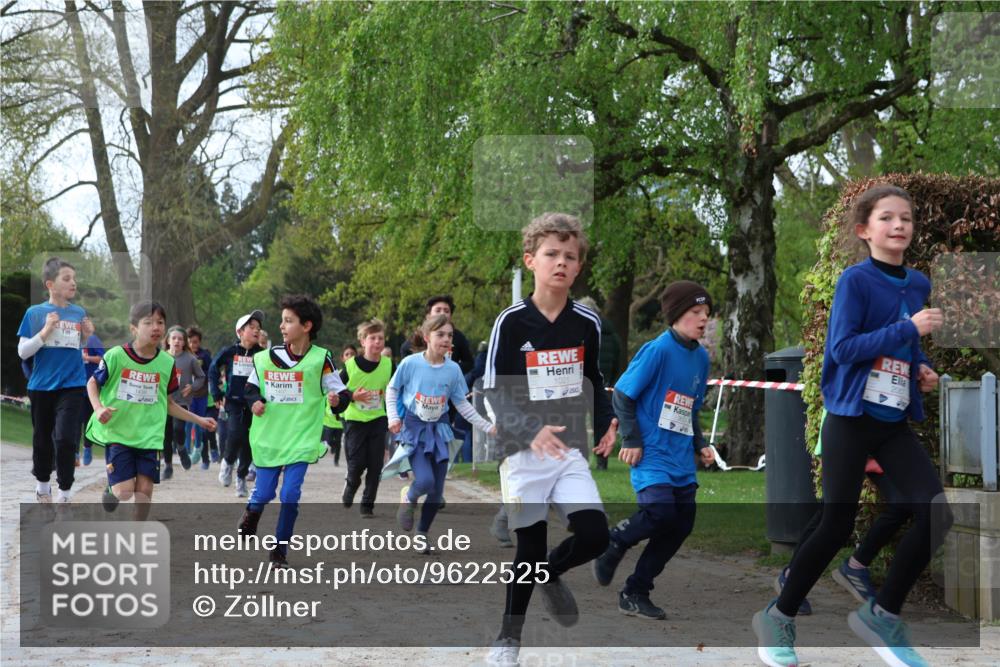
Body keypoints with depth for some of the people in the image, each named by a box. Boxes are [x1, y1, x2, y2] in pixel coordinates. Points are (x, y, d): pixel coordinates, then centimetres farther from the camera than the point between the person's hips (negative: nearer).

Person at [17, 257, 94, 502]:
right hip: (41, 387, 0)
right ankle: (42, 485, 35)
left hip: (72, 386, 0)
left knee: (65, 438, -13)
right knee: (42, 440, 13)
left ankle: (64, 494, 0)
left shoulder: (79, 313, 4)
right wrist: (46, 331, -16)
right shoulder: (34, 313, -3)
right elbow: (23, 352, -5)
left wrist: (89, 336, -6)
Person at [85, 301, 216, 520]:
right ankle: (110, 493, 27)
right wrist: (98, 408, -14)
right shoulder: (116, 356, -9)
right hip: (117, 434, -3)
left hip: (149, 436, 3)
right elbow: (92, 383, 4)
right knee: (124, 492, -10)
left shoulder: (167, 363, 2)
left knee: (145, 489, -3)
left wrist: (199, 420, 10)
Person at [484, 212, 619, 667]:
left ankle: (549, 574, 22)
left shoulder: (587, 323, 3)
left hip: (569, 452, 3)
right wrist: (531, 431, -26)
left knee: (594, 536, -11)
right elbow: (494, 393, -11)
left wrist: (606, 423, -2)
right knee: (530, 548, 2)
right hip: (522, 453, -3)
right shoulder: (511, 322, -9)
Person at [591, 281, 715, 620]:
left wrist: (700, 445, 12)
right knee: (660, 511, -25)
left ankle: (635, 594, 15)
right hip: (651, 453, -7)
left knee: (682, 525, 3)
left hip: (681, 458, 7)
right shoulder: (657, 350, -11)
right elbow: (622, 395, -9)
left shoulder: (701, 357, 11)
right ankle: (613, 542, 7)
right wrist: (632, 441, -11)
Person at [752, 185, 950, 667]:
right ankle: (778, 618, 18)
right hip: (851, 418, -6)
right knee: (837, 525, -2)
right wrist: (910, 327, -21)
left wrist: (922, 370, 3)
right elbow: (843, 348, -20)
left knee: (936, 513, -9)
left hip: (895, 423, 6)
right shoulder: (856, 280, -11)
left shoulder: (918, 284, 9)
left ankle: (883, 614, 6)